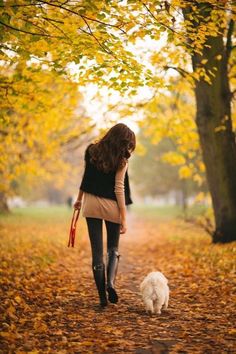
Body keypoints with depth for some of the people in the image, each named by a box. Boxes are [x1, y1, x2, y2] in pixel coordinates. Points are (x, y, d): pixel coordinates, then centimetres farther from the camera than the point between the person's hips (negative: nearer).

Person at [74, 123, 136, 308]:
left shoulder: (92, 151, 1)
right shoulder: (120, 161, -11)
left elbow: (86, 177, 9)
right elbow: (119, 189, -13)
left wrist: (79, 199, 21)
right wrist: (124, 218, -10)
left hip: (91, 204, 3)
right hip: (111, 206, -3)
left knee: (97, 251, 6)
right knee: (113, 248, 16)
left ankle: (102, 296, 6)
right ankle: (110, 282, -8)